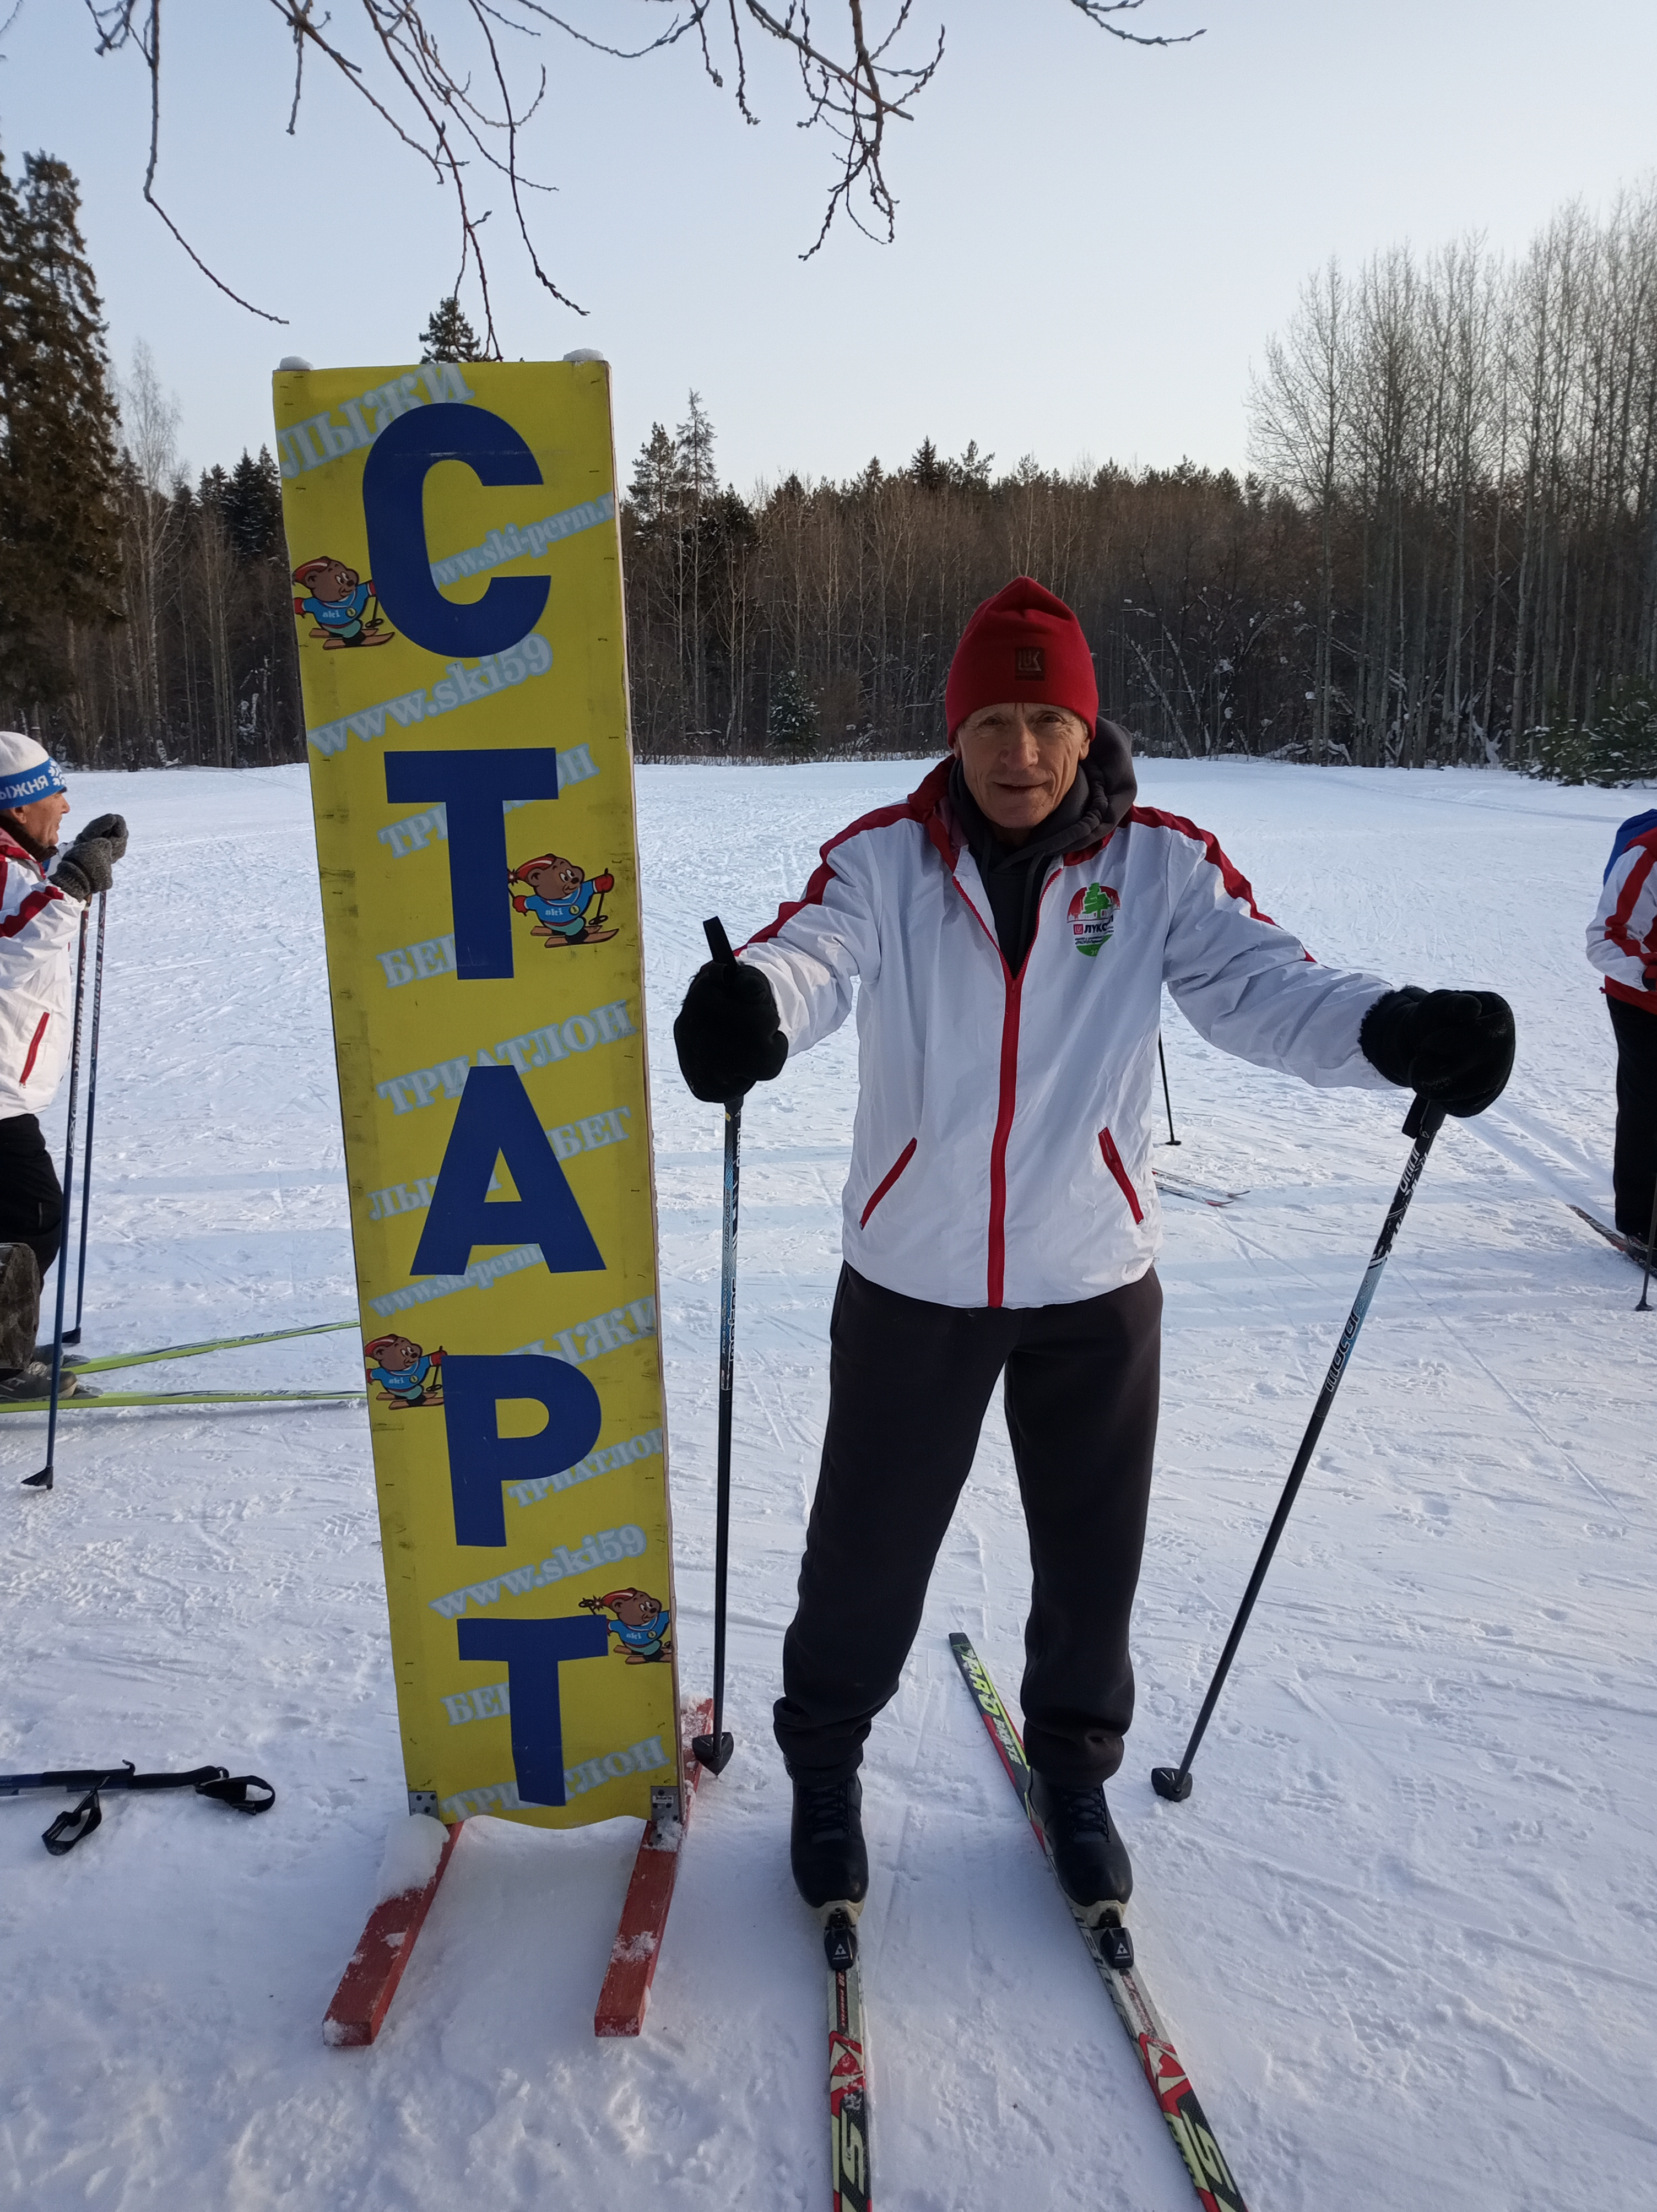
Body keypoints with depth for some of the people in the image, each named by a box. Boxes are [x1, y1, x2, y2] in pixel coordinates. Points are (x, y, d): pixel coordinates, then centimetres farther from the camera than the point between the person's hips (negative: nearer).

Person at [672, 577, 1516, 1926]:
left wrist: (1396, 1030, -36)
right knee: (869, 1549, 13)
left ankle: (1073, 1772, 45)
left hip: (1095, 1282, 1)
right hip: (912, 1277, -1)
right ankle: (825, 1765, 41)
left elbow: (1260, 983, -15)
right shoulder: (886, 855, -7)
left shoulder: (1162, 862, -4)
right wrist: (749, 1004, -48)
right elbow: (815, 954, -23)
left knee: (1093, 1558, 17)